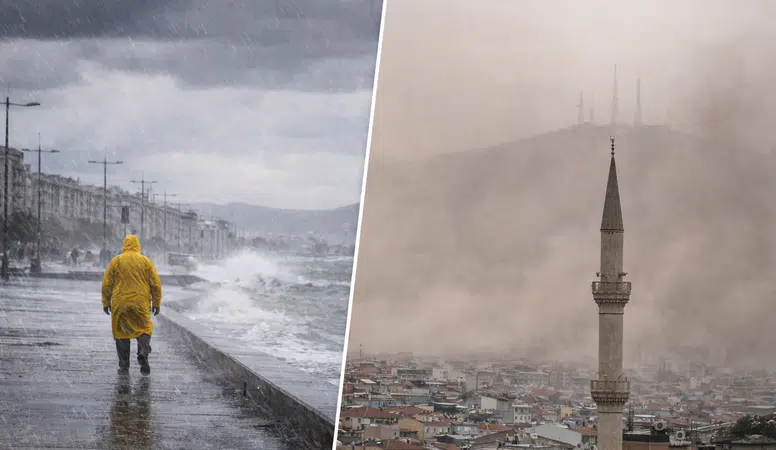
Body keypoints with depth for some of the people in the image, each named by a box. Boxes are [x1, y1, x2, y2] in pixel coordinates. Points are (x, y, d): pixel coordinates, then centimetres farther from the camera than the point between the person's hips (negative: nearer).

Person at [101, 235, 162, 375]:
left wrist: (106, 302, 10)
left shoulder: (115, 261, 1)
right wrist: (156, 303, 9)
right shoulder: (146, 261, 2)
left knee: (121, 333, 9)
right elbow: (156, 284, 1)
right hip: (141, 303, 0)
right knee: (144, 329, 11)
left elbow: (106, 284, 1)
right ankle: (143, 353, -17)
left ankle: (124, 366, 6)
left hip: (120, 304, 0)